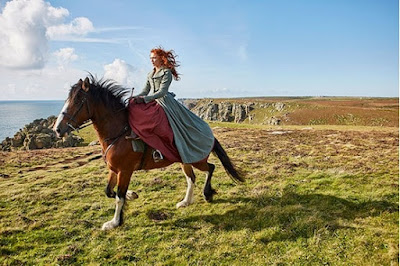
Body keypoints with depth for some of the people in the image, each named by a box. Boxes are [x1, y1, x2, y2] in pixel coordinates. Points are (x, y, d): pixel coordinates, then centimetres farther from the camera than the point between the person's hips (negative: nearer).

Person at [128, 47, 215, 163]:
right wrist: (136, 98, -3)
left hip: (163, 101, -8)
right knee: (133, 107, -15)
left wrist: (144, 99, -21)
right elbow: (145, 91, 17)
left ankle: (160, 149, -33)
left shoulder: (167, 73, -3)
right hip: (150, 101, 8)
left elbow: (162, 92, -13)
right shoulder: (150, 74, 21)